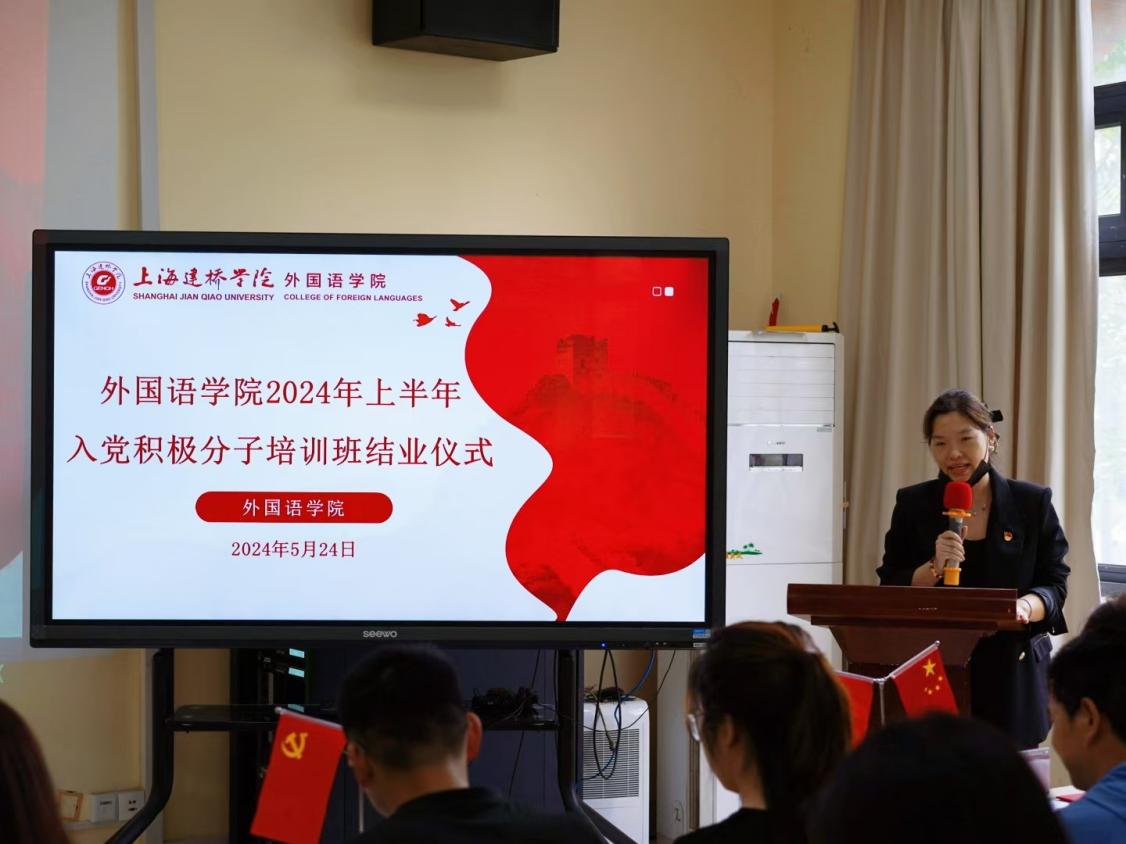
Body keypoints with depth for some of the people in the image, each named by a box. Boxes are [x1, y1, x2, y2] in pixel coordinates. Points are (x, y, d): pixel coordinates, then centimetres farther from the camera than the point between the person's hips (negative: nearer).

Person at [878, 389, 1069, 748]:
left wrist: (1025, 607, -18)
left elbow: (1055, 586, 3)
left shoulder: (1032, 503, 5)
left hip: (1012, 674, 0)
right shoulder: (913, 504, 7)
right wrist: (934, 569, -15)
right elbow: (891, 593, 4)